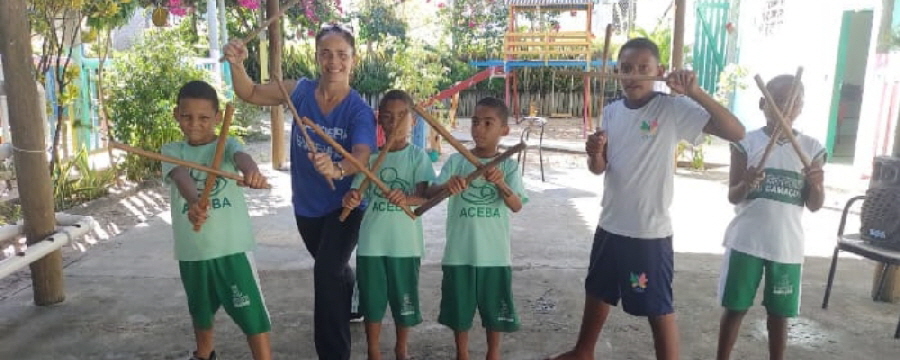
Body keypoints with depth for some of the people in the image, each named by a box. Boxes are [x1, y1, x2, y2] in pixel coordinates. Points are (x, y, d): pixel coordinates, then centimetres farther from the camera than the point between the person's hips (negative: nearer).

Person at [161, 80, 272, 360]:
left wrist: (251, 170, -55)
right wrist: (195, 201, -44)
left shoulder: (226, 144, -4)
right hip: (192, 250, 4)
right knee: (201, 311, 25)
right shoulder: (172, 151, 2)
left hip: (232, 246, -3)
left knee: (251, 313, -2)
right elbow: (182, 178, -21)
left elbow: (241, 157, -29)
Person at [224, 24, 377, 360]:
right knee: (334, 269, 27)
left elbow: (362, 156, -37)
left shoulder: (360, 110, -22)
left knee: (327, 271, -20)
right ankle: (353, 306, 58)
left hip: (344, 206, -5)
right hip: (307, 204, 5)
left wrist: (337, 169, -58)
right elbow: (250, 93, -4)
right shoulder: (301, 91, -10)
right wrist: (237, 65, -24)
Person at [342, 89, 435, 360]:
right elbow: (357, 191, 0)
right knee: (372, 300, 11)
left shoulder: (417, 156, -4)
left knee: (404, 299, 12)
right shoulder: (371, 156, 3)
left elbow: (425, 196, -14)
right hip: (372, 242, 2)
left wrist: (407, 199, -36)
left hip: (405, 242, -1)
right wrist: (350, 199, -24)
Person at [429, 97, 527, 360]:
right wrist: (447, 186, -34)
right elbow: (430, 193, -12)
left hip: (494, 253, 0)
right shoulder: (456, 161, -1)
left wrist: (501, 184, -34)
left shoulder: (509, 165, -2)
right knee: (459, 308, 13)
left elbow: (516, 206, -14)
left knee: (494, 309, 14)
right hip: (459, 252, 1)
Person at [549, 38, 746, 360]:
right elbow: (598, 168, 5)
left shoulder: (673, 109, -13)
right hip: (610, 225, 7)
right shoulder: (611, 112, 4)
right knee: (597, 293, 24)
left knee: (659, 309, 6)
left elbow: (736, 132, -21)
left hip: (650, 231, -6)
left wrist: (694, 92, -29)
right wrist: (594, 153, -18)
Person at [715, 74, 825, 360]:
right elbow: (733, 197, -3)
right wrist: (746, 184, -25)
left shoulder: (812, 148, 1)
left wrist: (817, 186, -19)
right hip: (746, 241, -1)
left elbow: (814, 206, 2)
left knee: (779, 314, 12)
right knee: (735, 308, 8)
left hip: (787, 245, 2)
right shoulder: (746, 142, -4)